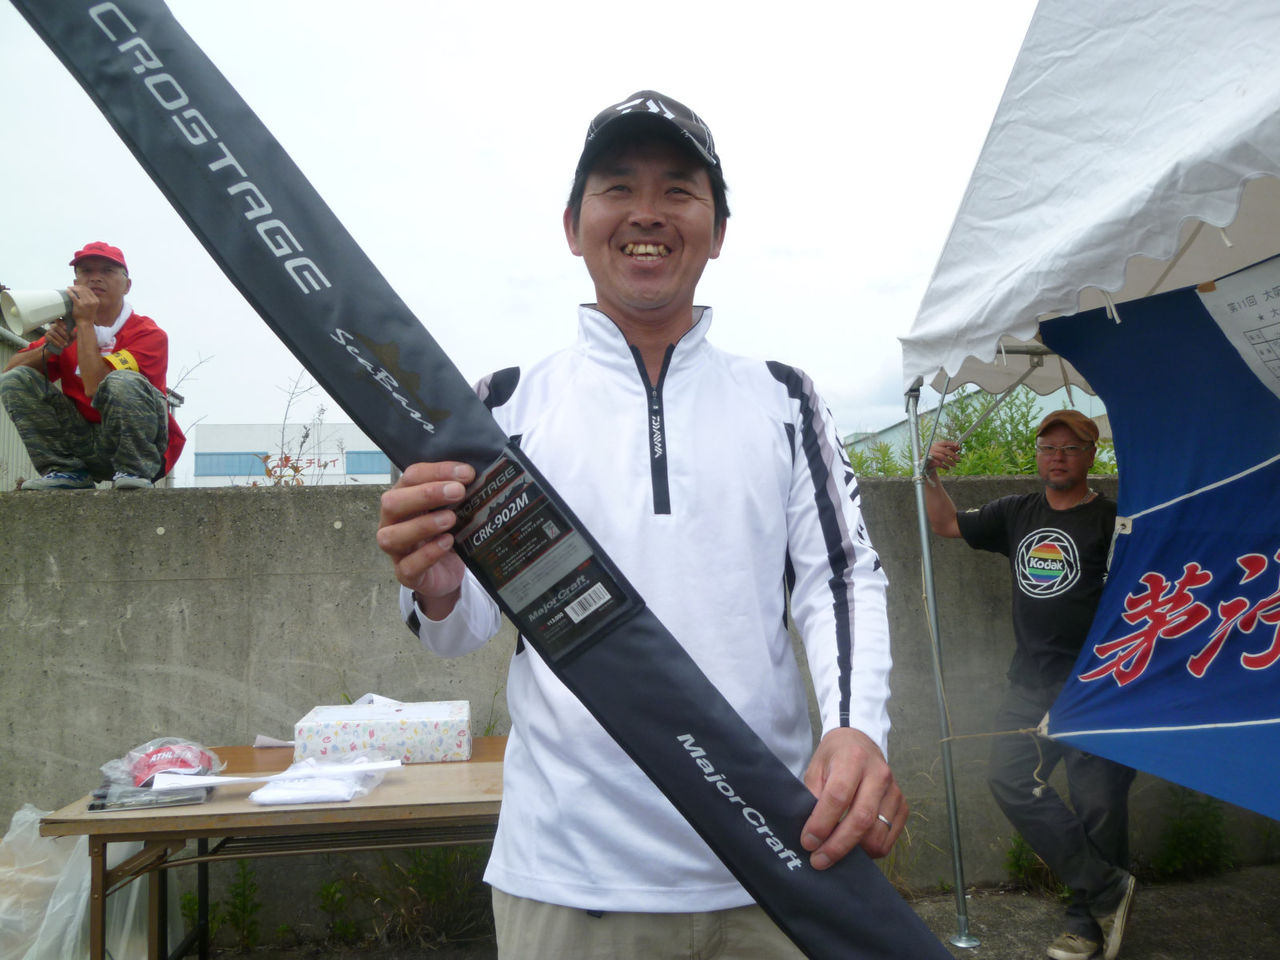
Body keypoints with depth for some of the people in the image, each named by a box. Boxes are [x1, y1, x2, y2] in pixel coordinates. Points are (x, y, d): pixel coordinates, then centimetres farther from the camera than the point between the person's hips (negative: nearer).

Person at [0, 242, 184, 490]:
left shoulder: (149, 334, -10)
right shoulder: (67, 328, 10)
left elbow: (95, 388, -22)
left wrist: (85, 323, -17)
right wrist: (50, 347, -12)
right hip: (85, 444, 6)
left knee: (123, 382, -32)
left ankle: (134, 472, -15)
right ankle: (67, 472, -7)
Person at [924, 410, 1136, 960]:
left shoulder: (1110, 520, -2)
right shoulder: (1017, 514, 13)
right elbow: (947, 524, 16)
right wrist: (932, 476, 0)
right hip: (1031, 682, 5)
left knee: (1099, 801, 0)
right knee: (1010, 778, -4)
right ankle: (1107, 889, 7)